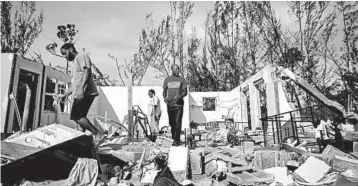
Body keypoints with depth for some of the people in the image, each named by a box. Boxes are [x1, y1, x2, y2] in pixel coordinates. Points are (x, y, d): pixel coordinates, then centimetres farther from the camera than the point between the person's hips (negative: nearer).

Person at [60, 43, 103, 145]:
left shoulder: (82, 56, 0)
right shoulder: (74, 63, 30)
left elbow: (87, 72, -16)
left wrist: (81, 89, -26)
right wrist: (68, 93, 24)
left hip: (85, 93, -10)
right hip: (79, 94, 10)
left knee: (77, 116, -15)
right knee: (79, 117, 9)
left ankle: (98, 134, -13)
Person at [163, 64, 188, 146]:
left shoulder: (182, 79, 4)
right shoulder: (167, 80, 9)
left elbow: (185, 92, 2)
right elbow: (164, 91, 12)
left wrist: (179, 96, -18)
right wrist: (165, 98, -9)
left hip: (179, 103, -2)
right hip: (169, 104, 2)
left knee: (177, 122, -5)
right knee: (171, 122, 9)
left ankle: (177, 141, 2)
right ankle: (173, 136, 33)